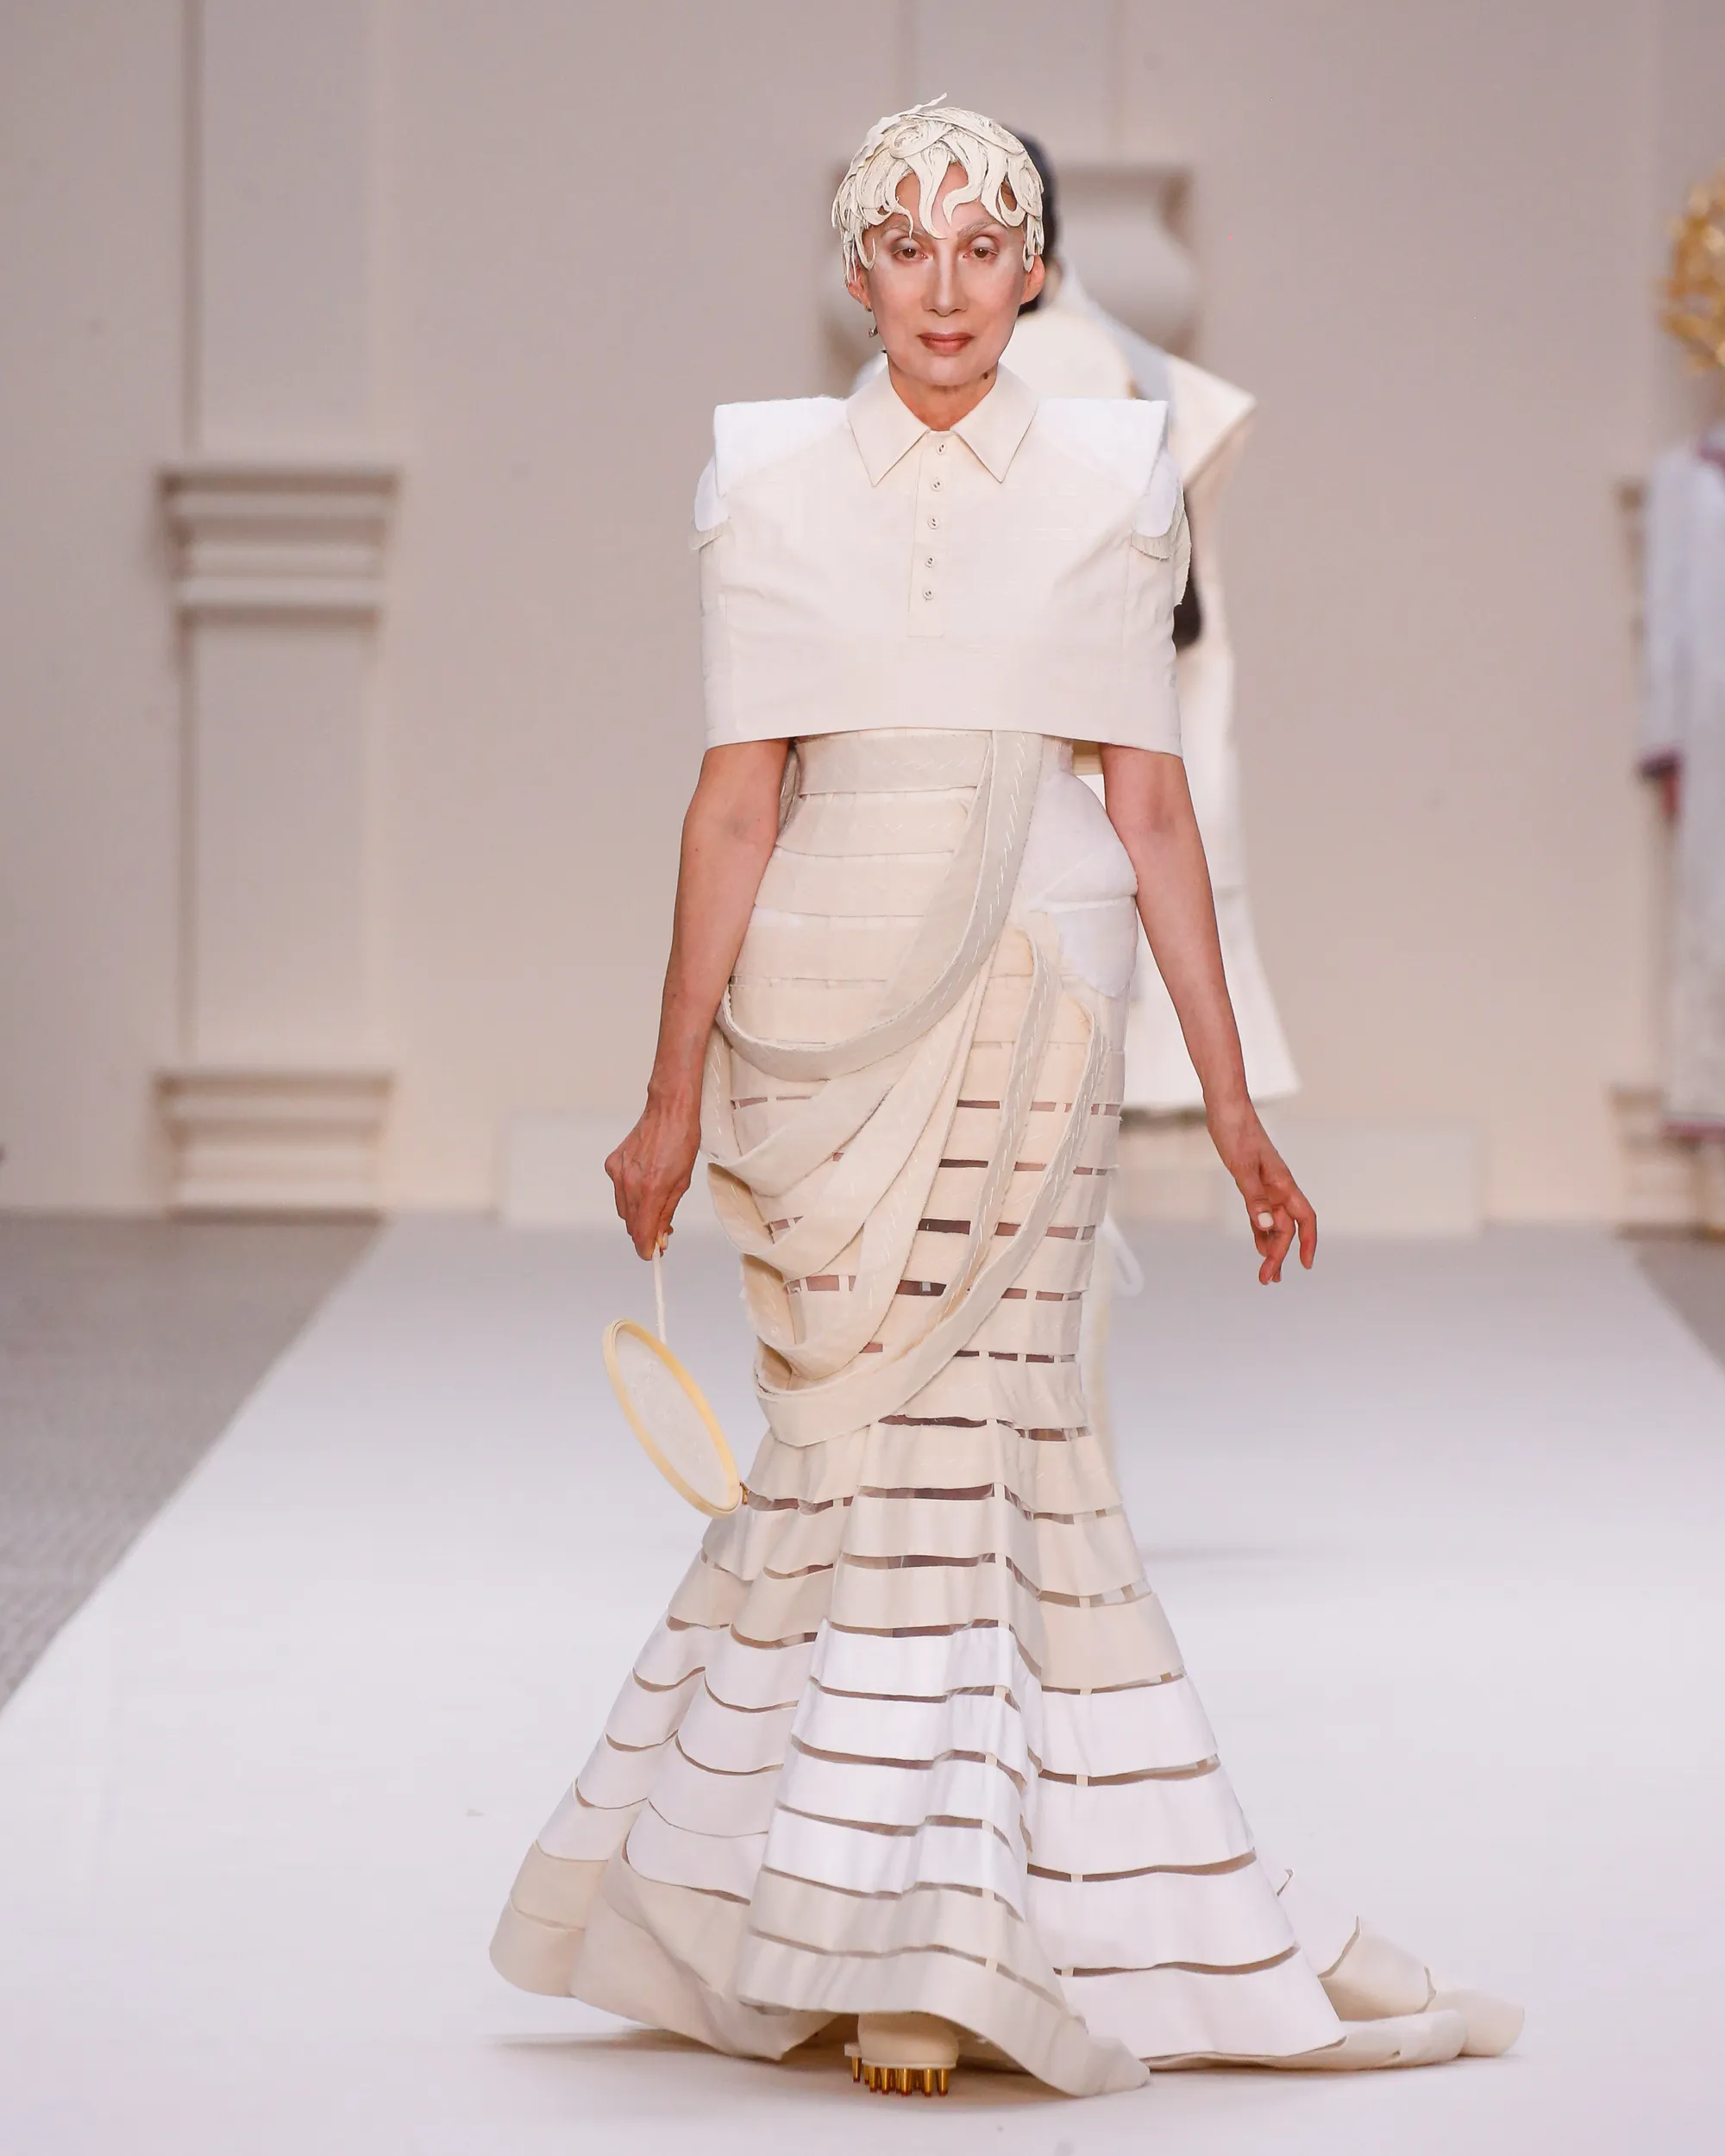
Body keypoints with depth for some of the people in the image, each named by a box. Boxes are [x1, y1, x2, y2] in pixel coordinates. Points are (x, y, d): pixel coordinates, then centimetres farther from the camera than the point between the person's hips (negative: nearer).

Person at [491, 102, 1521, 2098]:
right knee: (875, 1428, 0)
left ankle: (924, 1928, 8)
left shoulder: (1109, 486, 5)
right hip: (828, 1009, 0)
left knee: (974, 1425, -3)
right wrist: (677, 1087, 0)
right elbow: (736, 803, 3)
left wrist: (1234, 1112, 3)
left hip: (1025, 999, 0)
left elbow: (1153, 811, 5)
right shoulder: (775, 487, 4)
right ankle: (888, 1938, 10)